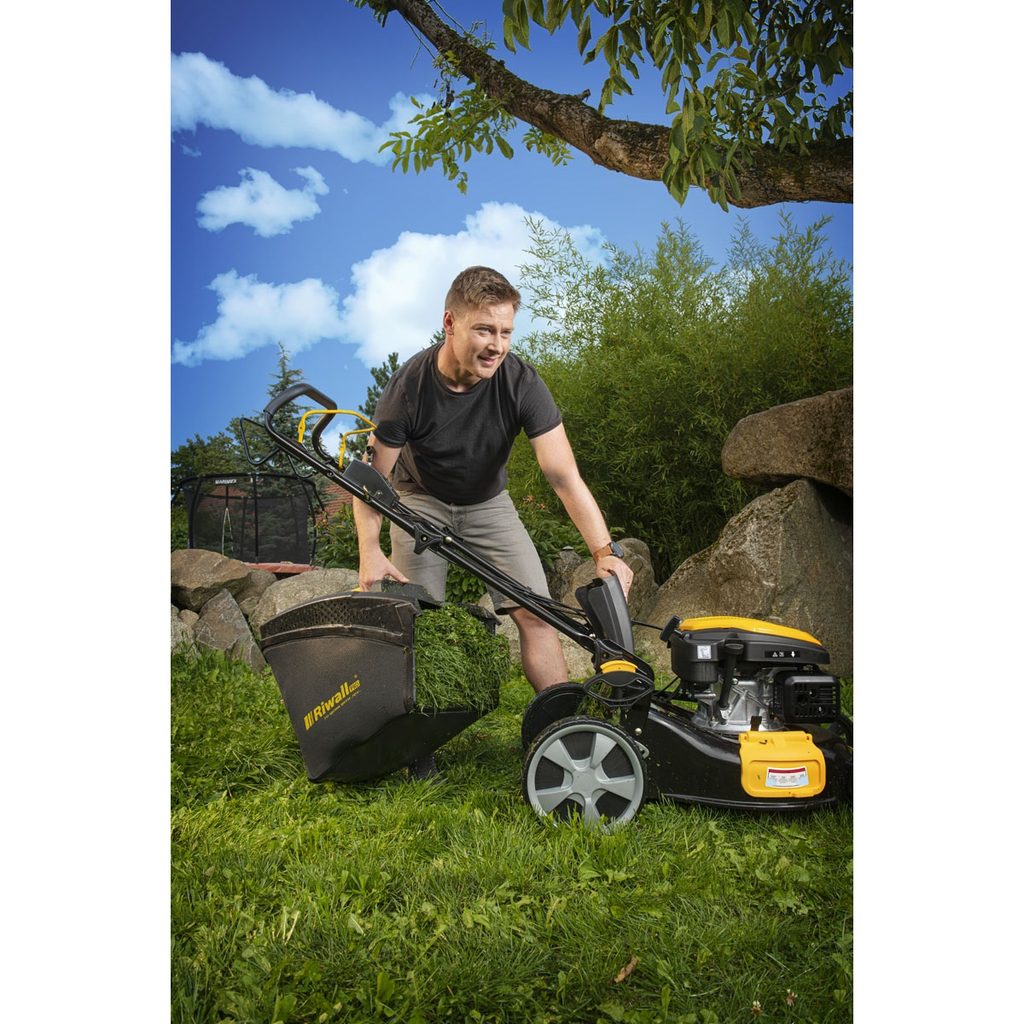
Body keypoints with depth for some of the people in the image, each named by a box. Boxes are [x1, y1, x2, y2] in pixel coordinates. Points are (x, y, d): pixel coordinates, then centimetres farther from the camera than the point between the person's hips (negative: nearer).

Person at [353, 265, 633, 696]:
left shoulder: (522, 383, -26)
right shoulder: (408, 387, -26)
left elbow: (564, 476, -29)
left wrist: (605, 551, -40)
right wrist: (370, 551, -29)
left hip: (488, 502, 1)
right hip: (421, 499, -1)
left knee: (535, 612, -10)